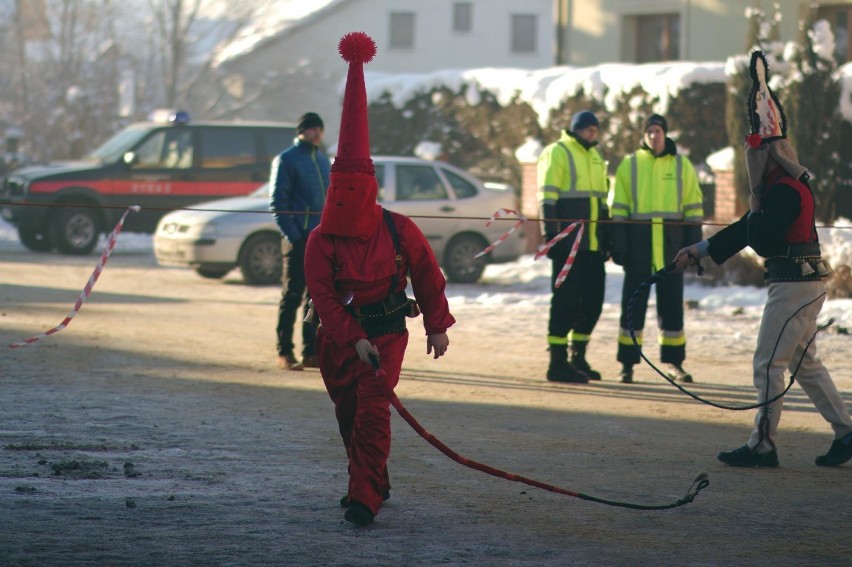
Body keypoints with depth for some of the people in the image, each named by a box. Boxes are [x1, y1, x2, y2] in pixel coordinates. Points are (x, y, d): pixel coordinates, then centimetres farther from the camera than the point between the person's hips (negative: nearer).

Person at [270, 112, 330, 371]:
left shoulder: (323, 160, 17)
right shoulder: (287, 159, -5)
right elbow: (277, 200, -9)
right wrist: (292, 234, -16)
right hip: (300, 238, -7)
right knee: (292, 295, -5)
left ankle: (311, 352, 13)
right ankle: (285, 352, -2)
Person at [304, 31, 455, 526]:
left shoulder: (398, 231, -6)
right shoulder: (322, 241, -8)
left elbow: (428, 276, 5)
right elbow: (323, 296, -16)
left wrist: (438, 327, 7)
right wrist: (355, 340, -27)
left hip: (387, 331, -3)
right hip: (339, 336, 3)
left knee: (372, 411, -16)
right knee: (348, 414, 12)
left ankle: (366, 499, -21)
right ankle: (372, 483, 33)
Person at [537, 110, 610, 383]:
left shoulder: (595, 157, 20)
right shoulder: (557, 153, -5)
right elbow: (547, 198, -11)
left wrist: (606, 237, 22)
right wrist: (550, 235, -18)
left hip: (592, 246, 8)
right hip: (568, 244, -8)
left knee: (593, 299, 9)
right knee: (566, 300, -7)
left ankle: (578, 357, 20)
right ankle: (558, 362, -3)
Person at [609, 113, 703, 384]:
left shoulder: (682, 166, 8)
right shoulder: (629, 165, 5)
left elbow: (694, 206, 8)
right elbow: (618, 206, 3)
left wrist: (693, 242, 0)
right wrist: (618, 243, -5)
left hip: (671, 248, 1)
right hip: (638, 245, -1)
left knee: (672, 304, 4)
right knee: (633, 304, -1)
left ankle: (673, 362, 13)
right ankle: (627, 364, 4)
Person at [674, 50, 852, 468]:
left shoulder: (784, 190, -18)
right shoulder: (784, 185, 15)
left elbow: (759, 240, -22)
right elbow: (748, 229, 20)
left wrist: (755, 202, -6)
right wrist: (699, 251, 19)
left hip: (794, 286, -10)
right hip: (803, 282, 10)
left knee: (768, 363, -6)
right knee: (803, 361, 15)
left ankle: (762, 445, -2)